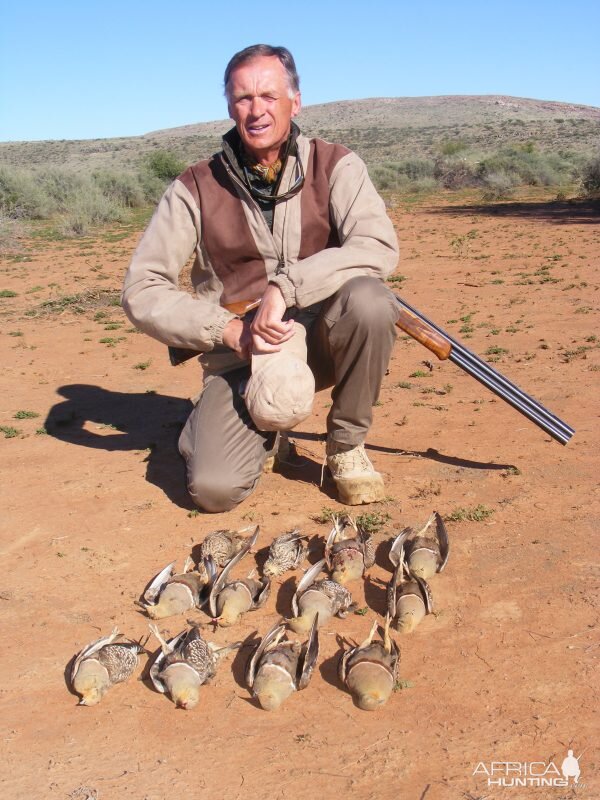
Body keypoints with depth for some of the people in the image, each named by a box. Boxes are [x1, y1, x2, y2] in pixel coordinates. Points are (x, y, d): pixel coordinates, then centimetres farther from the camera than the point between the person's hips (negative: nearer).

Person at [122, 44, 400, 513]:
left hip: (324, 340, 0)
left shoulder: (335, 166, -4)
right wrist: (229, 330, -20)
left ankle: (347, 445, -8)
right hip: (240, 354, 0)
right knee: (215, 488, -20)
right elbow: (141, 291, -7)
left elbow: (380, 247, -21)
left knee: (369, 298, -32)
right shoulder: (197, 189, -3)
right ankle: (261, 424, 18)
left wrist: (285, 286, -31)